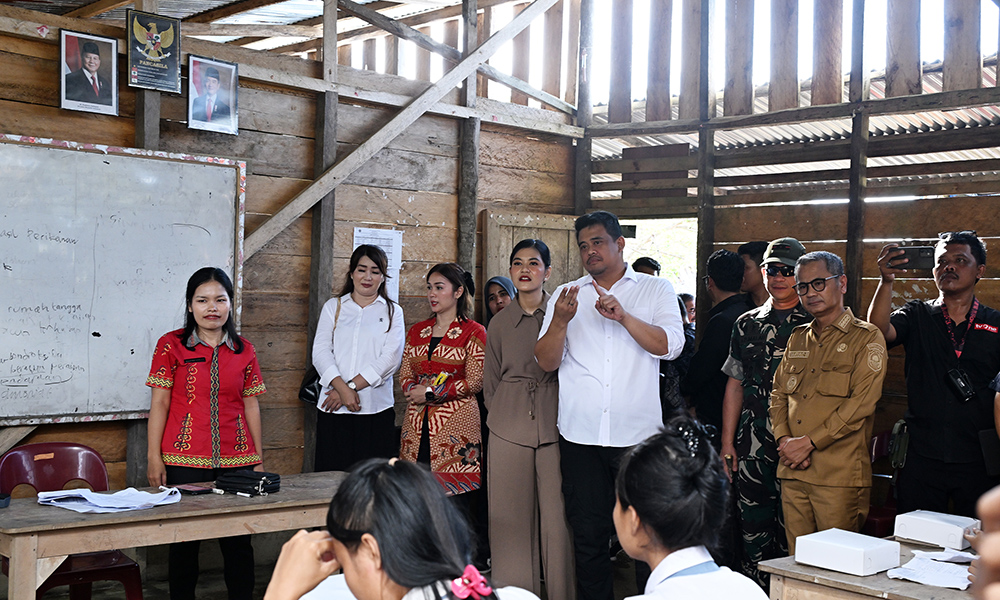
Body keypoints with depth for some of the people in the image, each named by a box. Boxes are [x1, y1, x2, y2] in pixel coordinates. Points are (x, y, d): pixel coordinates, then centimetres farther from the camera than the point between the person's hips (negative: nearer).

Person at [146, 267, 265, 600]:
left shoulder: (244, 351, 9)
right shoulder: (171, 345, 1)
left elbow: (251, 405, 12)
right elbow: (159, 403, 0)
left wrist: (258, 459, 10)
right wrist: (154, 456, -4)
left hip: (236, 460, 2)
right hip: (184, 460, -2)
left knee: (238, 541, 4)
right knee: (184, 540, 4)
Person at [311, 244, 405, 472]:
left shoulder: (392, 312, 11)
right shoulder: (333, 307, 15)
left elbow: (391, 358, -3)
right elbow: (320, 352, 3)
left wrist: (351, 386, -12)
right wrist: (342, 388, -13)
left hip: (376, 410, -1)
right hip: (333, 410, 1)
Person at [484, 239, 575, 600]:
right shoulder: (499, 323, 11)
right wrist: (501, 415, 13)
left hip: (555, 425, -2)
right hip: (508, 430, 2)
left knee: (558, 516, -3)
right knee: (511, 516, 4)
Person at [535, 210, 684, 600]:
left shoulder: (655, 290, 7)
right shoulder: (566, 295, 11)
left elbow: (670, 345, -7)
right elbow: (546, 361, 3)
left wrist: (623, 316, -19)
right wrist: (560, 321, -16)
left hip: (638, 433, -2)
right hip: (580, 435, 2)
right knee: (588, 534, 8)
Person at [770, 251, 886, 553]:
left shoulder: (867, 338, -1)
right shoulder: (798, 338, 19)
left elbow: (861, 403, -11)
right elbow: (778, 394, 18)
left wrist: (808, 442, -14)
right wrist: (784, 439, -1)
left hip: (839, 475, -6)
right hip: (792, 471, 6)